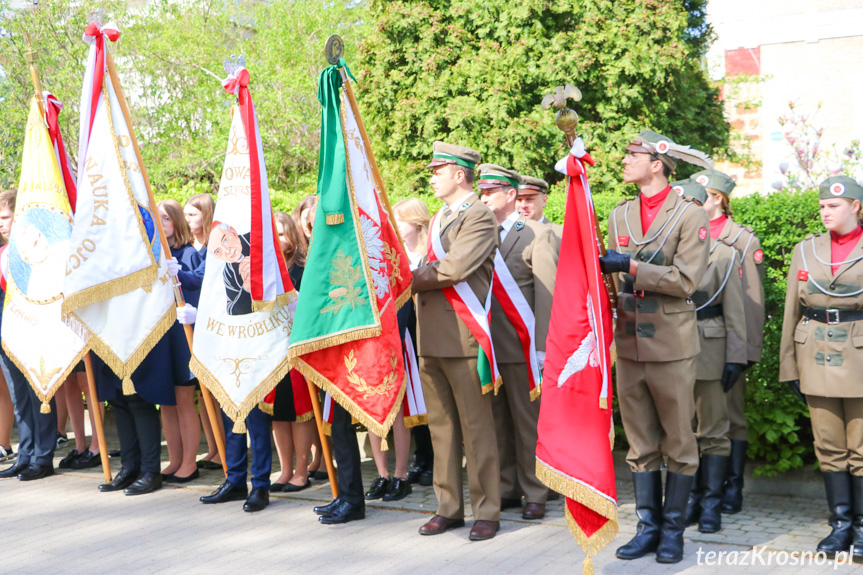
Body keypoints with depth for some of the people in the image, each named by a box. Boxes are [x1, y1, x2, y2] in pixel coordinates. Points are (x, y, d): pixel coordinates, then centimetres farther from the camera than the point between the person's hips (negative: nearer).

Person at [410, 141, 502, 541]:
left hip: (463, 338, -8)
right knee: (441, 427, 12)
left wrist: (411, 279, -8)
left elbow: (455, 268, -20)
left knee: (476, 429, -2)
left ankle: (487, 511, 6)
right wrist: (414, 279, 0)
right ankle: (449, 507, 20)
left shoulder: (479, 217, -8)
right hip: (431, 338, 8)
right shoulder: (440, 218, 21)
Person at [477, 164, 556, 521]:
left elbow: (546, 294, -8)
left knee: (528, 423, 1)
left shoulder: (537, 235, -2)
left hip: (520, 346, -5)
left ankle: (534, 495, 10)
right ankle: (507, 489, 21)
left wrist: (542, 347, -14)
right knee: (498, 423, 11)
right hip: (488, 345, 6)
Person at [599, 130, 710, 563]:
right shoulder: (619, 216, 13)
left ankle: (673, 530, 13)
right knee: (640, 443, 9)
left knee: (678, 442, 4)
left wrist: (632, 266, -17)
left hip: (672, 345, -5)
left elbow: (686, 280, -14)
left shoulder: (690, 215, -4)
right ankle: (648, 526, 18)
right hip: (629, 345, 5)